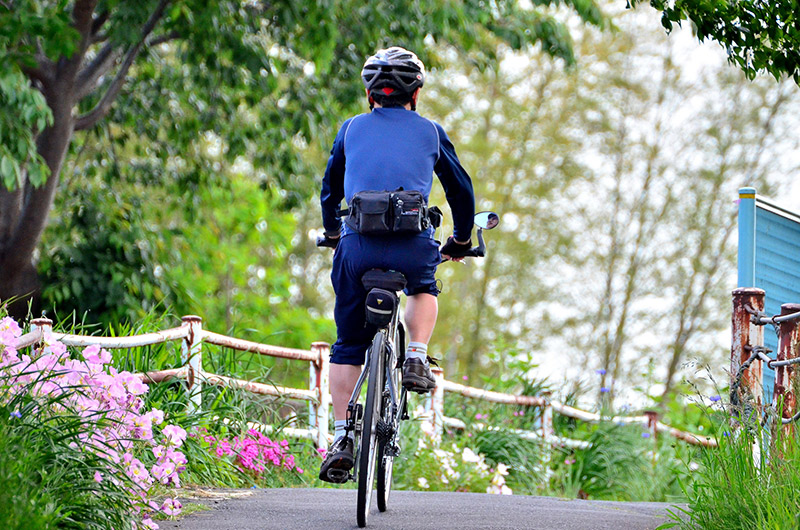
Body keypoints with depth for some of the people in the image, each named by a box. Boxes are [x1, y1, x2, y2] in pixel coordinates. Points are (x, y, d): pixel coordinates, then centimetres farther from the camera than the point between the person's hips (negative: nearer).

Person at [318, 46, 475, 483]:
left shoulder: (351, 129, 19)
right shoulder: (429, 131, 17)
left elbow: (329, 192, 31)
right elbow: (461, 190, 26)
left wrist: (333, 233, 49)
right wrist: (461, 240, 43)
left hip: (358, 246, 1)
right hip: (413, 246, 0)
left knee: (348, 347, 13)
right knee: (423, 290, 35)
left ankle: (342, 438, 6)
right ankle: (417, 357, 11)